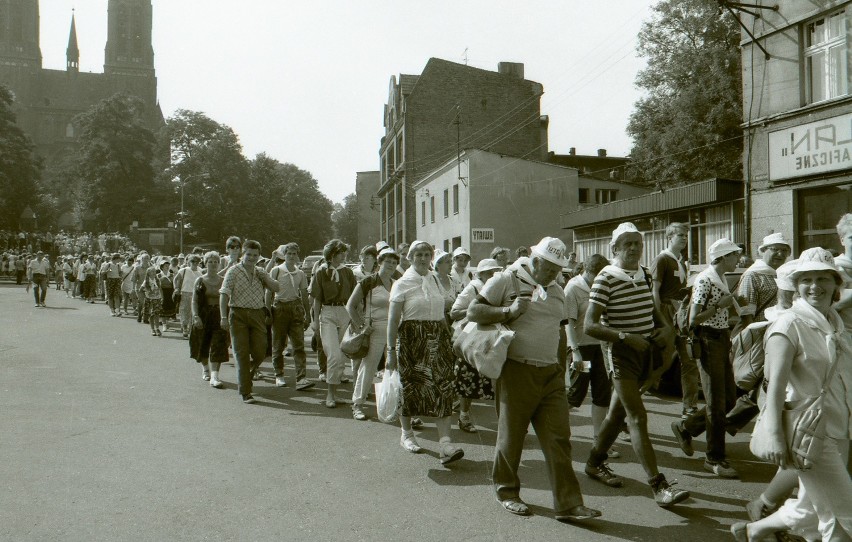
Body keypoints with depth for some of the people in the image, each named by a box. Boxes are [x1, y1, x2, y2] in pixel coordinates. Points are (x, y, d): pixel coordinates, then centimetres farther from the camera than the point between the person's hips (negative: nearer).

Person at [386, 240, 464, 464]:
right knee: (410, 386, 7)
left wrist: (449, 341, 14)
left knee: (442, 388, -6)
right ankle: (406, 433, 28)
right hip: (411, 339, -4)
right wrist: (391, 350, -10)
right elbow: (393, 320, -6)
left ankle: (445, 441, -10)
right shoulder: (402, 283, -4)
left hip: (437, 340, 4)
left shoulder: (435, 280, 11)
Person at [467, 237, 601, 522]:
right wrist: (508, 311, -18)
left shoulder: (557, 292, 16)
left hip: (551, 374, 5)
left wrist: (561, 371, 19)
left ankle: (568, 504, 4)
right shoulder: (507, 280, -4)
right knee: (511, 435, 7)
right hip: (517, 372, -5)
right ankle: (506, 491, 27)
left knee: (558, 439, 1)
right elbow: (473, 311, -6)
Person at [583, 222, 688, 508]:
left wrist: (665, 327, 3)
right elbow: (590, 325, -18)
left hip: (646, 348, 7)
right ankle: (659, 486, -11)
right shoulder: (606, 278, -14)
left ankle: (595, 462, 35)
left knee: (618, 411, 17)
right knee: (637, 417, -11)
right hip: (620, 352, -7)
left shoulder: (645, 274, 7)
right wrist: (626, 337, -26)